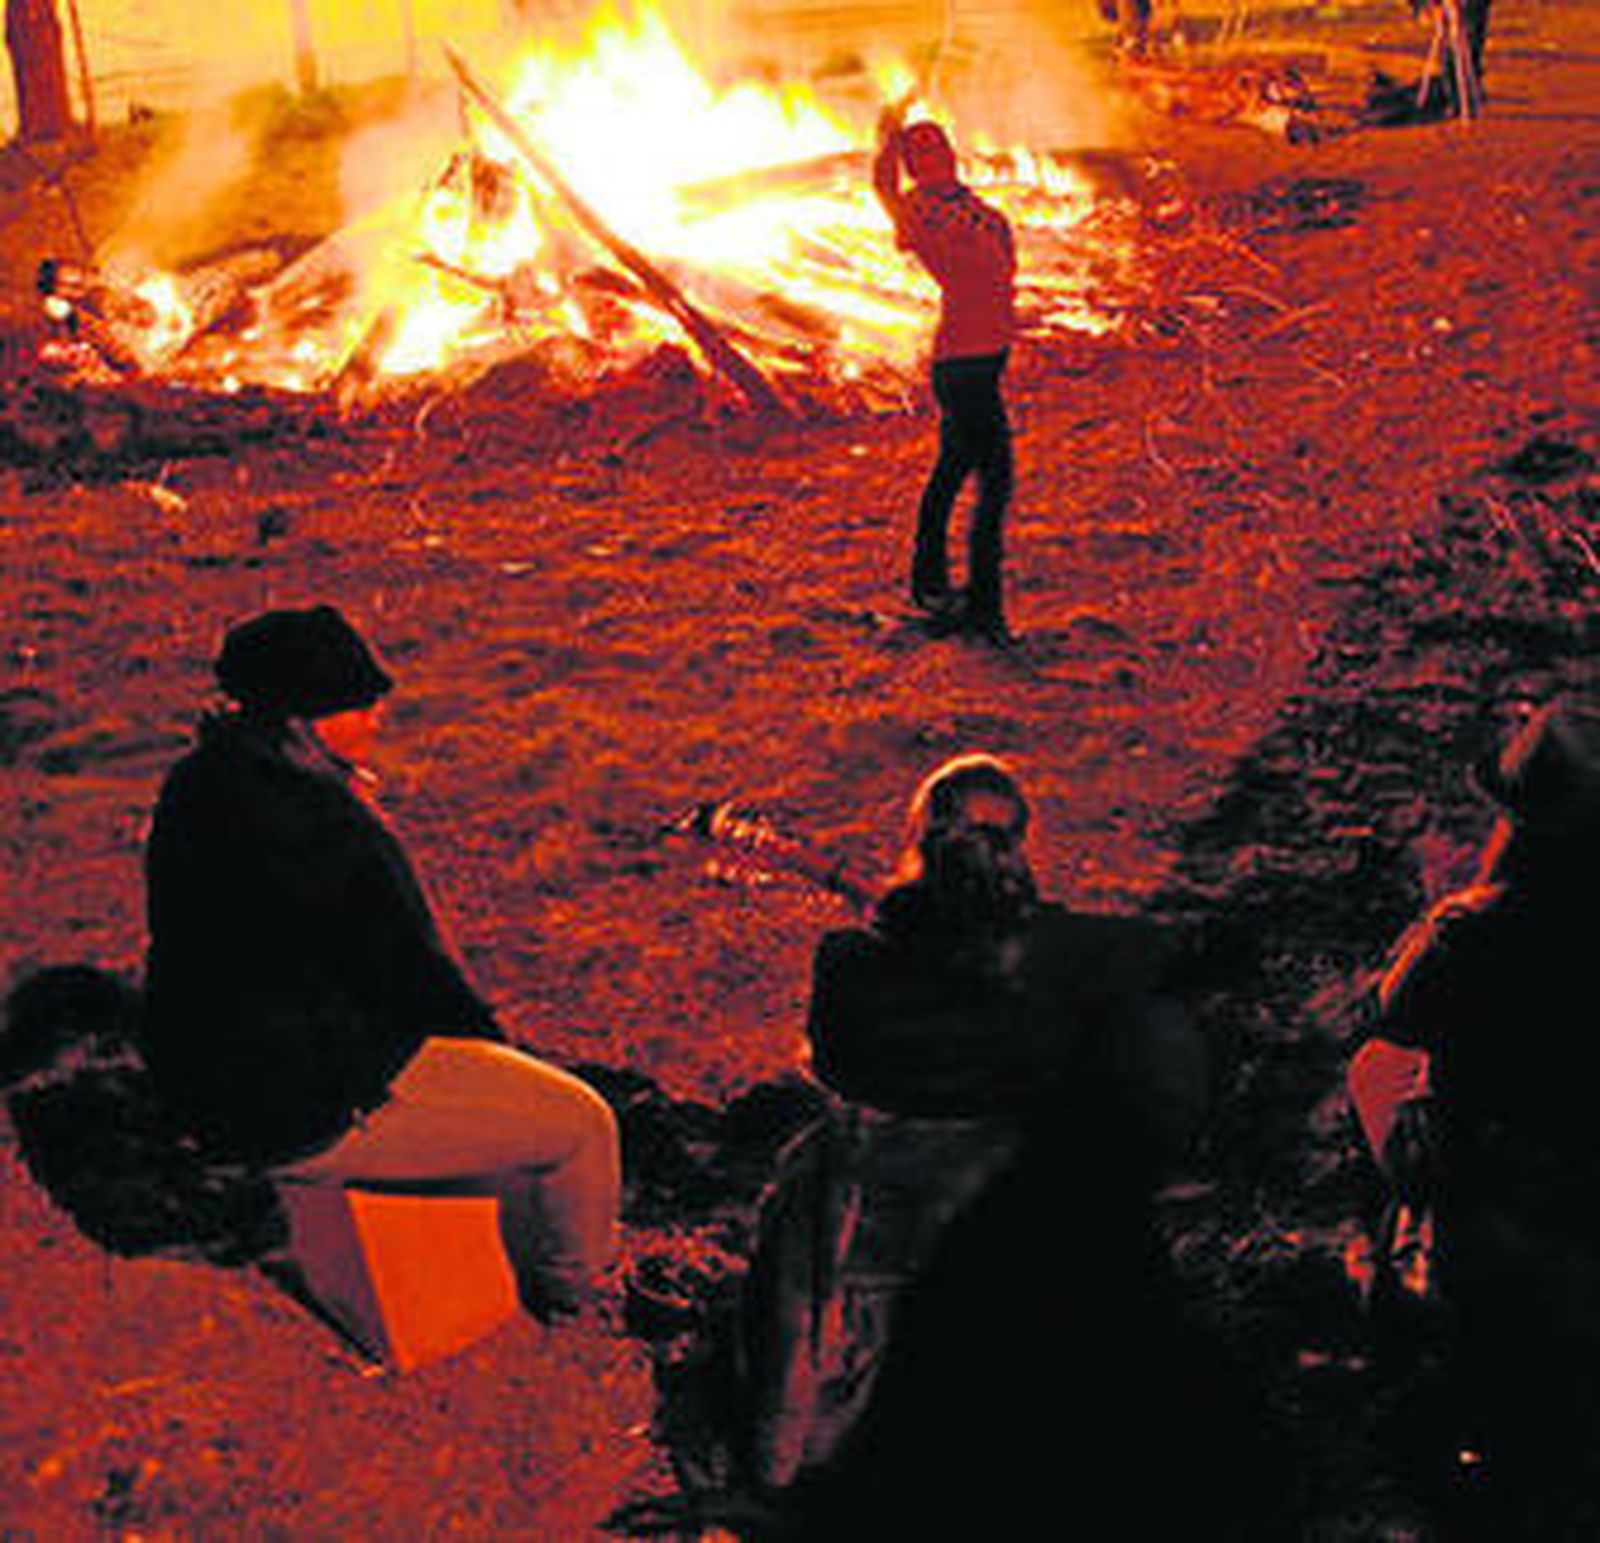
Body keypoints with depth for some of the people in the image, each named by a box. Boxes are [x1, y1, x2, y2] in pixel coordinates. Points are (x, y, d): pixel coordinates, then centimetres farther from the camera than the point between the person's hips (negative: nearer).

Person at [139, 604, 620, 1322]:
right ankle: (568, 1297, 30)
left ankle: (518, 1272, 44)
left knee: (508, 1086, 29)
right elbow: (417, 973, -17)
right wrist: (491, 1041, 1)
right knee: (581, 1123, 4)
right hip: (311, 1115, -10)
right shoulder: (328, 829, -28)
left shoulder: (201, 781, 1)